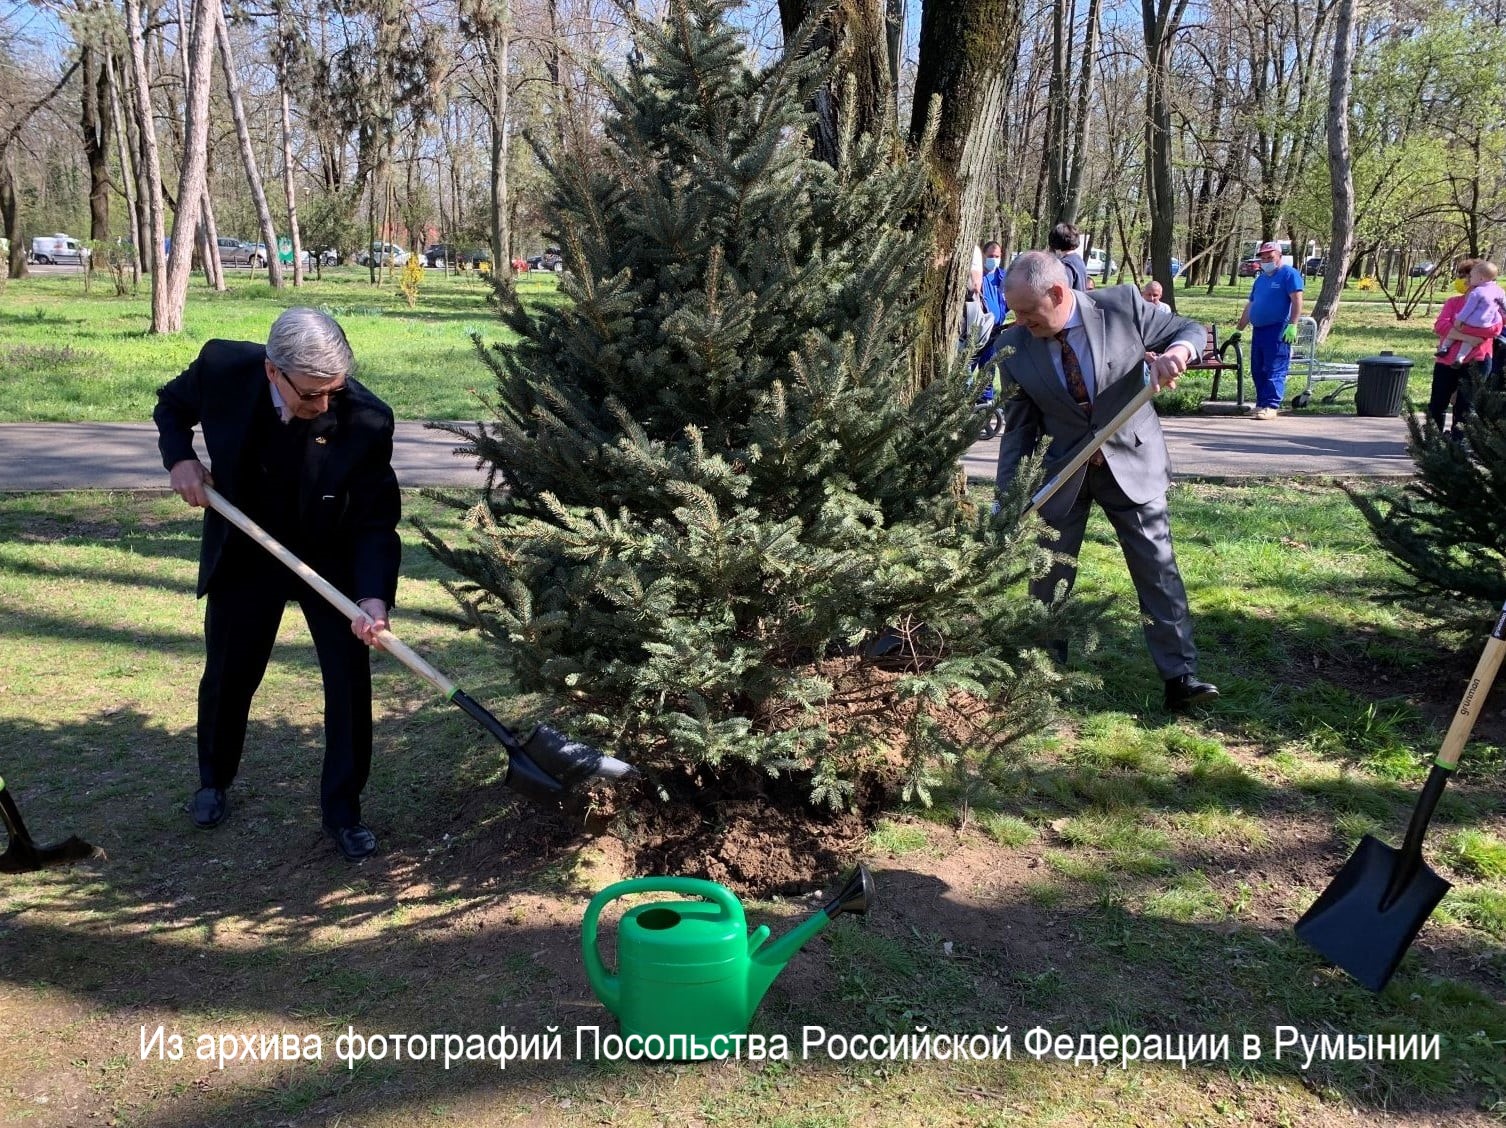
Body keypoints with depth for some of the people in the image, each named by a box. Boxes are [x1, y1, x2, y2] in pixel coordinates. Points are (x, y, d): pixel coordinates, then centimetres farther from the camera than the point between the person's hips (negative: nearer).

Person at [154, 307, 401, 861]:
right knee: (228, 675, 15)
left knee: (350, 680, -5)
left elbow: (377, 520, -22)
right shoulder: (223, 367, -23)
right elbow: (172, 405, 2)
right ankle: (214, 780, 43)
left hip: (331, 558, -1)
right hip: (244, 556, 2)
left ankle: (342, 810, 12)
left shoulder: (366, 420, -29)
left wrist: (374, 594, -35)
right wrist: (179, 458, -16)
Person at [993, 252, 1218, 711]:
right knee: (1048, 575, 10)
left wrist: (1177, 351, -25)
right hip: (1061, 471, 1)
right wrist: (1006, 498, -9)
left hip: (1132, 462, -1)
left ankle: (1181, 676, 6)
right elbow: (1019, 427, -4)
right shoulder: (1014, 347, -12)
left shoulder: (1123, 305, -15)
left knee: (1158, 567, -1)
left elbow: (1190, 330, -1)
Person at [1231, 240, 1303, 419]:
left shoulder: (1289, 274, -2)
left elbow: (1297, 301, -11)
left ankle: (1271, 406, -14)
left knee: (1275, 371, -10)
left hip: (1278, 331, -8)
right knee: (1257, 371, 8)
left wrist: (1292, 325, -20)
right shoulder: (1260, 279, 23)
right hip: (1258, 330, 8)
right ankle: (1261, 404, 15)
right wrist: (1238, 329, 24)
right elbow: (1249, 306, 27)